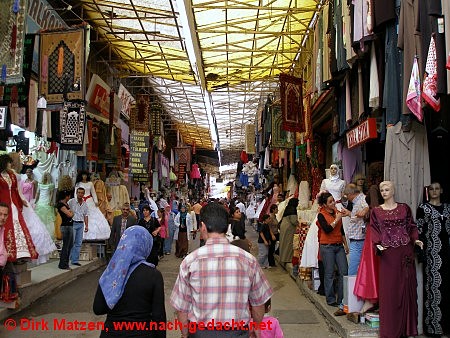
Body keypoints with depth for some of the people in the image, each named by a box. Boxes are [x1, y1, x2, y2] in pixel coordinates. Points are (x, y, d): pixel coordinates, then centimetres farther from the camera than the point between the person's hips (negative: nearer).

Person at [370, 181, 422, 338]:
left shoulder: (404, 208, 8)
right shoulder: (376, 211, 6)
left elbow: (411, 227, 9)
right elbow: (375, 231, 2)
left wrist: (415, 239, -9)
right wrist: (378, 244, -14)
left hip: (405, 253, 1)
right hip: (387, 254, -1)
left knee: (406, 287, 5)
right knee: (388, 289, 0)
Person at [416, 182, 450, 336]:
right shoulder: (423, 208, 0)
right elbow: (418, 230, -4)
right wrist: (421, 250, -11)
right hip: (432, 251, -4)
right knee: (434, 284, -4)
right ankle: (434, 325, 3)